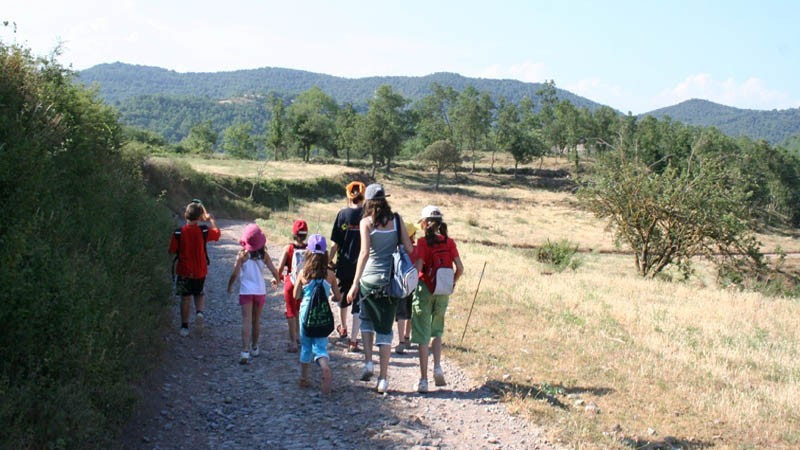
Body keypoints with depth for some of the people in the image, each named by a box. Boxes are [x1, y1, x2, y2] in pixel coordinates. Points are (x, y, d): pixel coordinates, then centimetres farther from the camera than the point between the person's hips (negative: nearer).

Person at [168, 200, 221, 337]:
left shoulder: (178, 233, -13)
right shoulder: (204, 231, -11)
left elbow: (172, 251, -6)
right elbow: (217, 232, 9)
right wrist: (210, 218, 20)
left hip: (183, 270, 0)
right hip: (200, 271, 0)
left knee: (185, 298, 11)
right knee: (199, 294, 21)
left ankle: (184, 326, 14)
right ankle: (200, 312, -7)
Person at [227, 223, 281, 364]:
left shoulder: (242, 255, -9)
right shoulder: (264, 255, -3)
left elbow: (234, 274, -12)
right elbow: (274, 271, -4)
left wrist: (229, 287, 5)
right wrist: (276, 280, 18)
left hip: (246, 291, -2)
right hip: (260, 291, 2)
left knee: (246, 321, -7)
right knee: (256, 321, 17)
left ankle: (245, 351, -19)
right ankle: (254, 348, 30)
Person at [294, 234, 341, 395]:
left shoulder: (303, 273, -6)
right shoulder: (330, 274, -4)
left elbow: (296, 295, 0)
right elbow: (338, 297, 2)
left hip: (306, 313, 0)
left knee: (306, 346, 15)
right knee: (320, 345, 0)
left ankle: (304, 379, 23)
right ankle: (326, 367, -30)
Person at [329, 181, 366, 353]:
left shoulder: (342, 214, -5)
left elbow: (335, 243, -4)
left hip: (344, 266, 2)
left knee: (343, 298, 22)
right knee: (359, 302, 3)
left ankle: (343, 328, 44)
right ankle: (353, 340, -1)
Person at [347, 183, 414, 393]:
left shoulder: (366, 222, -4)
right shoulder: (396, 219, 4)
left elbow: (365, 252, -13)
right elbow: (409, 248, 2)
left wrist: (355, 283, -13)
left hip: (370, 279, -2)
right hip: (391, 280, 2)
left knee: (366, 319, 23)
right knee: (385, 328, 9)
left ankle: (368, 362, 9)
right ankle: (383, 378, 8)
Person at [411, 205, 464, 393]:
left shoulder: (423, 241, -8)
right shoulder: (449, 242, 1)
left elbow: (418, 267, -19)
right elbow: (460, 268, -4)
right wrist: (452, 282, 11)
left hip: (425, 290, -3)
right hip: (443, 292, 3)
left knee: (423, 336, 4)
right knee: (437, 332, 22)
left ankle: (423, 380, 5)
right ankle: (437, 367, 4)